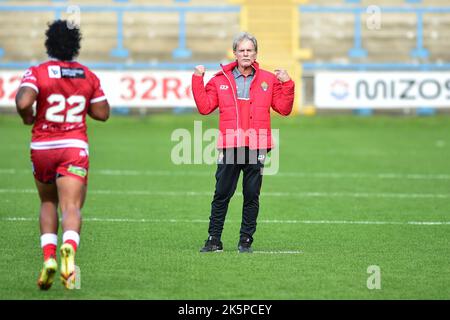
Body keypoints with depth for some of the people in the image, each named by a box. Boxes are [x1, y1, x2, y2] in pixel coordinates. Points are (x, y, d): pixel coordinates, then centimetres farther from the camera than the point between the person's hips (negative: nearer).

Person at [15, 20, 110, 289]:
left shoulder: (37, 73, -4)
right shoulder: (89, 77, 5)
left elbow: (23, 102, -21)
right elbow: (103, 113, 10)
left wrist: (29, 117, -1)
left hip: (42, 146, 0)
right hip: (75, 148, 0)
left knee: (48, 203, 20)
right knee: (71, 207, -10)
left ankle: (49, 257, 3)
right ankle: (69, 249, -39)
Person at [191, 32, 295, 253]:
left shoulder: (268, 80, 9)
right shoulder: (221, 79, 9)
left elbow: (284, 108, 7)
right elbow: (204, 107, 5)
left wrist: (287, 85, -5)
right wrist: (198, 80, 0)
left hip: (256, 148, 0)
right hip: (229, 147, 0)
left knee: (252, 197, 3)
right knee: (221, 195, 1)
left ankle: (246, 241, 10)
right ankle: (214, 240, 6)